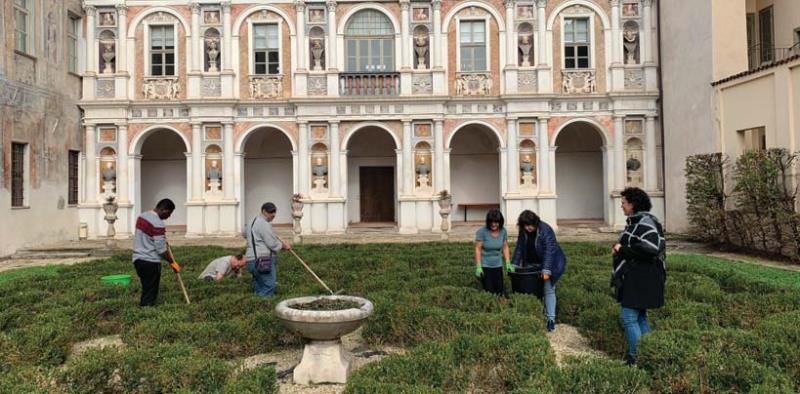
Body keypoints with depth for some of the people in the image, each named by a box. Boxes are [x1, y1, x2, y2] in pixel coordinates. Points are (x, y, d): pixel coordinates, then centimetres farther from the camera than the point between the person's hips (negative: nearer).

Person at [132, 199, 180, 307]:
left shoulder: (142, 216, 8)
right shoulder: (158, 224, -21)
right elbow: (161, 249, -20)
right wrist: (172, 262, -8)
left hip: (138, 259, 9)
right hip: (151, 262, -9)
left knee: (145, 291, 16)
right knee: (150, 295, -2)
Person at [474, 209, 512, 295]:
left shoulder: (503, 231, -3)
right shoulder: (482, 231, -15)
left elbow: (505, 247, 8)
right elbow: (478, 249, -12)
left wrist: (508, 263, 2)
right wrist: (478, 267, -14)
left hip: (498, 265, 4)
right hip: (484, 265, -4)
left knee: (500, 291, 2)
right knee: (489, 292, -7)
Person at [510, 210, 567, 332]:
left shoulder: (545, 231, -25)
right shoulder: (523, 231, -6)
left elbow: (549, 251, -29)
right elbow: (519, 248, 0)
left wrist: (546, 270, -35)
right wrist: (514, 265, -5)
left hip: (548, 263, -6)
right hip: (532, 264, 6)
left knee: (549, 290, -7)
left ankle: (551, 319, -5)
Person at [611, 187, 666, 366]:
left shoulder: (644, 222, -17)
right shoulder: (637, 221, 14)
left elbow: (651, 249, -28)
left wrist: (623, 249, -19)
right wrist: (620, 249, 5)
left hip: (640, 280, -11)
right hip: (636, 278, 11)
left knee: (628, 317, -6)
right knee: (639, 317, 17)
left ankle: (636, 358, 2)